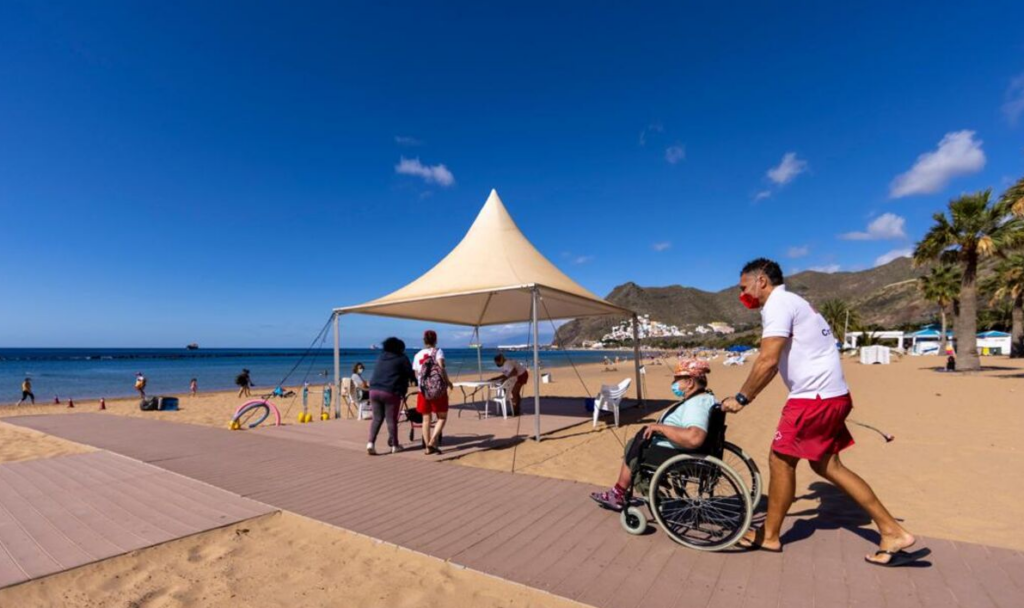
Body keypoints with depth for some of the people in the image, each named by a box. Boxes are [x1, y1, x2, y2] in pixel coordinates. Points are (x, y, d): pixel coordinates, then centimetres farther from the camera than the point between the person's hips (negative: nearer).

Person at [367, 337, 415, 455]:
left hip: (374, 390, 5)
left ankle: (370, 443, -2)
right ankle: (394, 445, 16)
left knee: (377, 418, 12)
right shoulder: (402, 358, 2)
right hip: (390, 392, -5)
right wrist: (415, 381, 23)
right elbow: (410, 374, 4)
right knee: (391, 419, 5)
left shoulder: (380, 357, 19)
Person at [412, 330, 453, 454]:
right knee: (442, 417, 7)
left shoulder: (417, 355, 8)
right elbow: (441, 368, -20)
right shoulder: (438, 352, -5)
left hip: (423, 391, 4)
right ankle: (432, 442, -7)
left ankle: (427, 447, 14)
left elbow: (416, 374, 6)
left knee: (426, 419, 11)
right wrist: (447, 381, -8)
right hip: (439, 389, -4)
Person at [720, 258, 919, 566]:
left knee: (781, 460, 2)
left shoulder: (778, 304, -14)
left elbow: (768, 361, -24)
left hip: (815, 396, -10)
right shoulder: (789, 302, 18)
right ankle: (893, 532, 21)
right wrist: (748, 395, 20)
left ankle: (769, 536, 17)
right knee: (826, 464, 17)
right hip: (830, 394, 10)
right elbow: (775, 361, 20)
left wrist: (741, 398, -14)